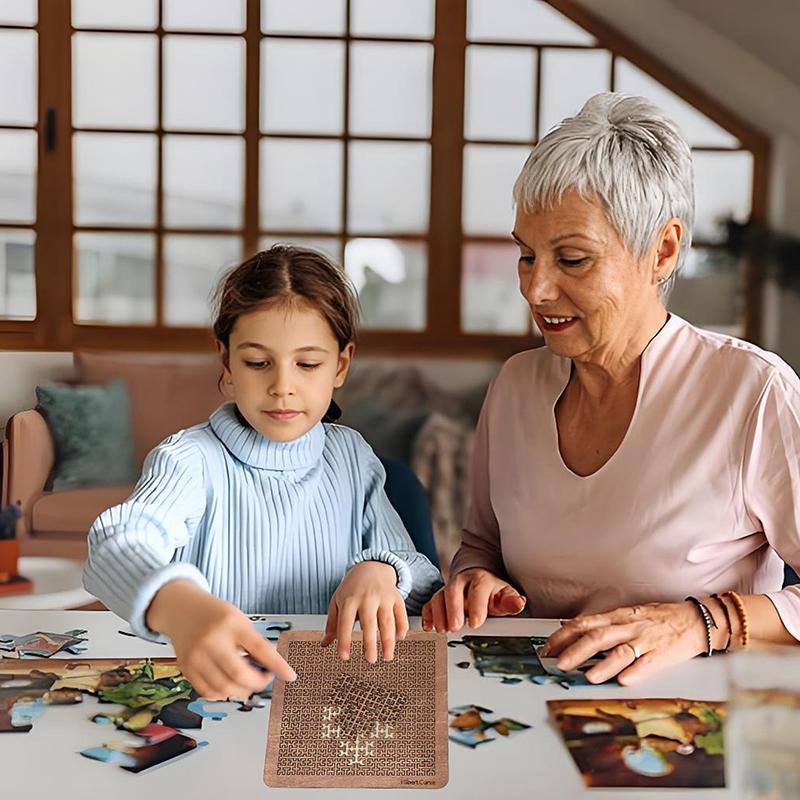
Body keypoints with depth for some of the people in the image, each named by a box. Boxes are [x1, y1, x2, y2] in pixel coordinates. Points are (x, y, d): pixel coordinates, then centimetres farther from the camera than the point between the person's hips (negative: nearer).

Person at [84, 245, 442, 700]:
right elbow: (120, 543, -27)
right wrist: (179, 606, -48)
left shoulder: (352, 457, 6)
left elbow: (425, 581, 8)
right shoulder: (192, 460, -7)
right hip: (215, 690, -2)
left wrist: (381, 571, -15)